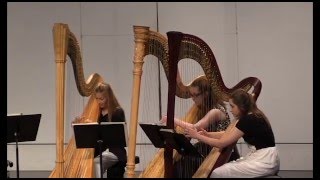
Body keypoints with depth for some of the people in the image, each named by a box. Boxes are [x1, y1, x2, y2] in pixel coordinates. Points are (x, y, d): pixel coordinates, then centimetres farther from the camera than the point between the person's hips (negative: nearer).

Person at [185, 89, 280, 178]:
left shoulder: (248, 120, -17)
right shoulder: (252, 117, 11)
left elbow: (221, 143, -14)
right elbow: (229, 135, 19)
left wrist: (197, 136, -5)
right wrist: (208, 134, 8)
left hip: (265, 162, -10)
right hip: (260, 158, 10)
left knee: (216, 173, -11)